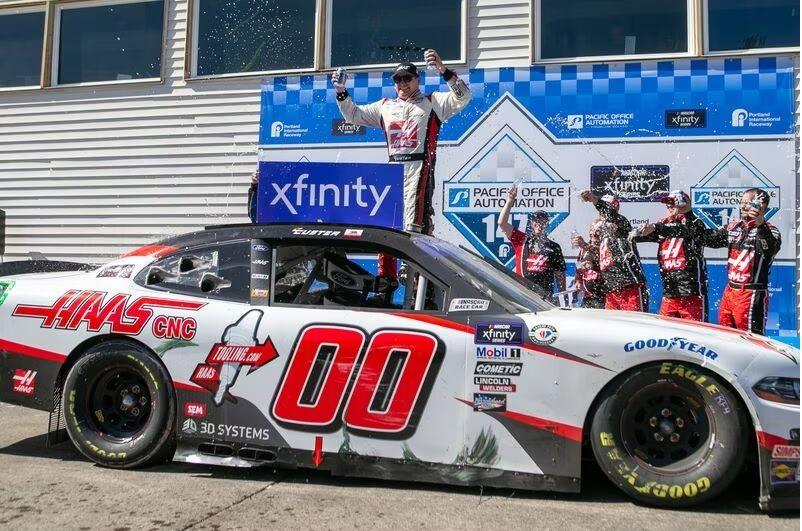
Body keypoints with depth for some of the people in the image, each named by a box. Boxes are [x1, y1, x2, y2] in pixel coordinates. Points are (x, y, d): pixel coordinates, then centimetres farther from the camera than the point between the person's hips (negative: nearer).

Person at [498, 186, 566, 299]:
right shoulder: (522, 240, 11)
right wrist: (510, 201, -5)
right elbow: (502, 223, 2)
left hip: (544, 294, 1)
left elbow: (560, 274, 14)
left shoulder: (554, 247, 14)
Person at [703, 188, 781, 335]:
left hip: (752, 294, -7)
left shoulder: (769, 231, -11)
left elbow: (770, 249, -30)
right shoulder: (733, 227, 10)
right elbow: (710, 239, 19)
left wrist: (760, 224, -45)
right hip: (730, 290, 7)